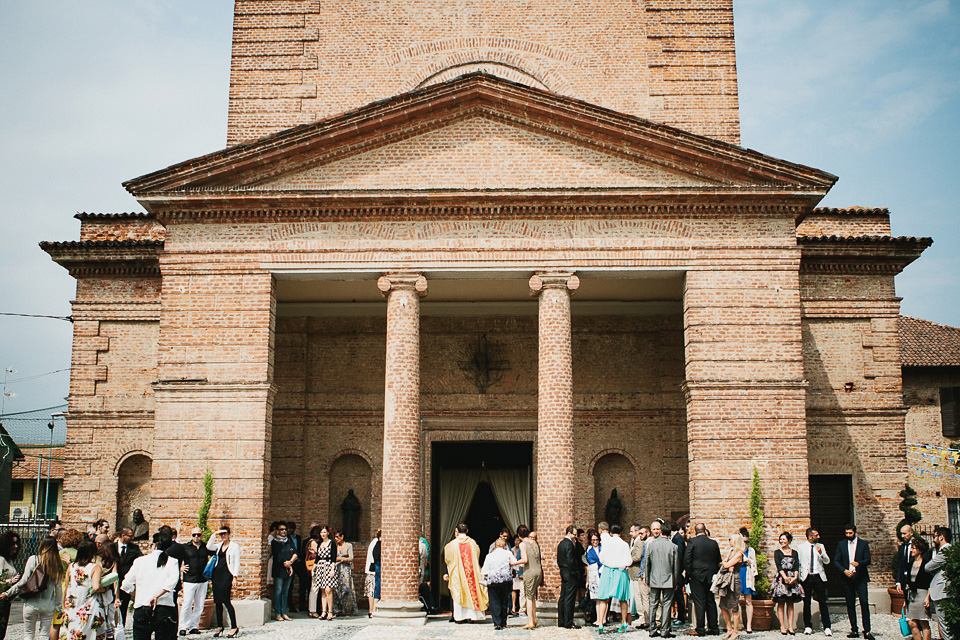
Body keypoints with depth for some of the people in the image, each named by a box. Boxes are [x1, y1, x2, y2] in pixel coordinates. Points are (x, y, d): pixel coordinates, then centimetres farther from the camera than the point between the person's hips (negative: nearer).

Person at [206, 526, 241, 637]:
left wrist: (234, 577, -10)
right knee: (217, 602, 5)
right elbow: (209, 547, -3)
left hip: (227, 574, -6)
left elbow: (237, 563, -2)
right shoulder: (218, 545, 16)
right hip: (217, 573, 6)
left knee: (225, 600, -11)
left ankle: (234, 628, -6)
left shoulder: (234, 546, 1)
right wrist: (214, 535, -5)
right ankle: (220, 627, 12)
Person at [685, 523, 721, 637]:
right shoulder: (714, 543, 4)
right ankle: (713, 628, 16)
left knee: (699, 603, -2)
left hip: (697, 576, -4)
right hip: (711, 577, 4)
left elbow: (686, 559, -12)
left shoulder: (692, 542, -8)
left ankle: (700, 629, 0)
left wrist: (689, 574, -4)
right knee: (711, 602, 11)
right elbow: (719, 561, 9)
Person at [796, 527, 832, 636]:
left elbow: (827, 561, 6)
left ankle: (827, 627, 0)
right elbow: (798, 564, 5)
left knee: (823, 602, -3)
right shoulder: (801, 548, 5)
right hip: (806, 578, -1)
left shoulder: (820, 546, 11)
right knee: (806, 603, 3)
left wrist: (821, 553, -12)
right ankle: (808, 626, 12)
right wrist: (798, 579, -1)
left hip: (819, 577, 1)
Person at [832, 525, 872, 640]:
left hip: (860, 578, -2)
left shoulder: (863, 543, 4)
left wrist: (858, 563, -21)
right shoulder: (841, 544, 10)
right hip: (847, 577, 3)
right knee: (850, 605, 5)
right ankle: (854, 630, 11)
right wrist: (844, 570, -8)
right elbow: (836, 561, 7)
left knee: (864, 602, -10)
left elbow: (868, 560, -1)